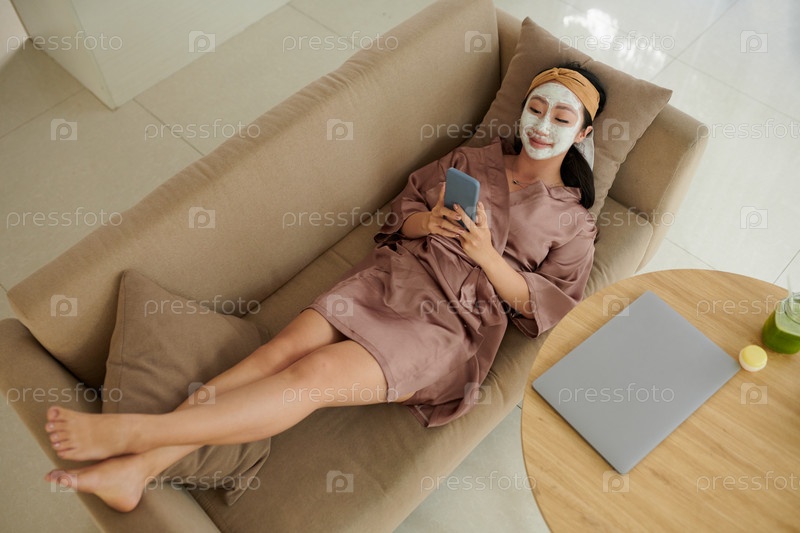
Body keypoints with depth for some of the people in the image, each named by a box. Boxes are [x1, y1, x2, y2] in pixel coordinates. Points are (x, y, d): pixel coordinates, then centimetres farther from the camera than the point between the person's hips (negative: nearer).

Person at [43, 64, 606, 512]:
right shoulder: (470, 159, 17)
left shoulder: (572, 221, 9)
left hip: (450, 324, -3)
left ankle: (129, 432, -25)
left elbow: (546, 306, 2)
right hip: (389, 277, 4)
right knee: (285, 347, -22)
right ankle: (134, 469, -22)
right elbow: (401, 213, 19)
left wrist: (487, 255, -13)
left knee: (316, 374, -25)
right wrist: (428, 221, -6)